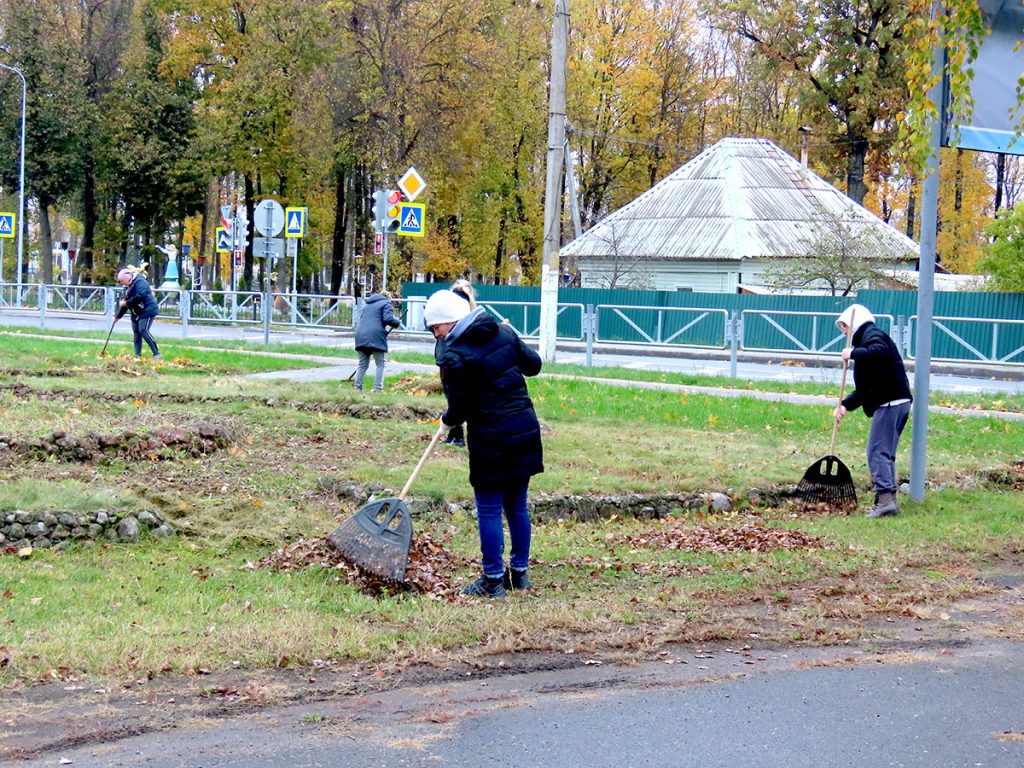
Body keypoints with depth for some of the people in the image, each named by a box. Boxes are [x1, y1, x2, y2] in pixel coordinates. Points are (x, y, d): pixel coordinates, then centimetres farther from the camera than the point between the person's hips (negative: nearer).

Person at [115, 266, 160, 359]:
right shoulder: (127, 286, 16)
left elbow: (140, 296, -28)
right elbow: (125, 302, 22)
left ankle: (156, 353, -17)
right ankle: (138, 355, 11)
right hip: (136, 313, 10)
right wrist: (118, 316, 22)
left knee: (143, 331, -19)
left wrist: (127, 303, -19)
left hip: (147, 311, -10)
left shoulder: (139, 282, -14)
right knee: (136, 333, 7)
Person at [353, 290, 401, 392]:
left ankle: (357, 387, 9)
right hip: (376, 337, -6)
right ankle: (378, 389, -4)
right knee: (381, 364, 4)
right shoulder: (386, 303, 5)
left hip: (361, 337, 6)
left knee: (362, 364, 14)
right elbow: (388, 318, -11)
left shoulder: (367, 304, 26)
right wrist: (398, 322, 7)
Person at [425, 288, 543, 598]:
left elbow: (458, 411, -10)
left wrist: (447, 420, 12)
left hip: (491, 441, -7)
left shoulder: (454, 357, -14)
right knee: (517, 506, 17)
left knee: (489, 511, 5)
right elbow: (533, 365, 17)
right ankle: (520, 572, 26)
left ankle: (493, 580, 11)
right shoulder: (505, 334, 5)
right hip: (526, 433, 7)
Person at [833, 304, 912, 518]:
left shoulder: (872, 335, -3)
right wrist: (846, 404, 16)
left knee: (877, 452, -12)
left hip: (889, 403, -11)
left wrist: (853, 353, -19)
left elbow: (881, 352, -30)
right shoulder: (867, 338, 27)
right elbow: (865, 388, 27)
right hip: (898, 402, 11)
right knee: (886, 454, 14)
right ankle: (889, 500, 17)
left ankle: (885, 499, -18)